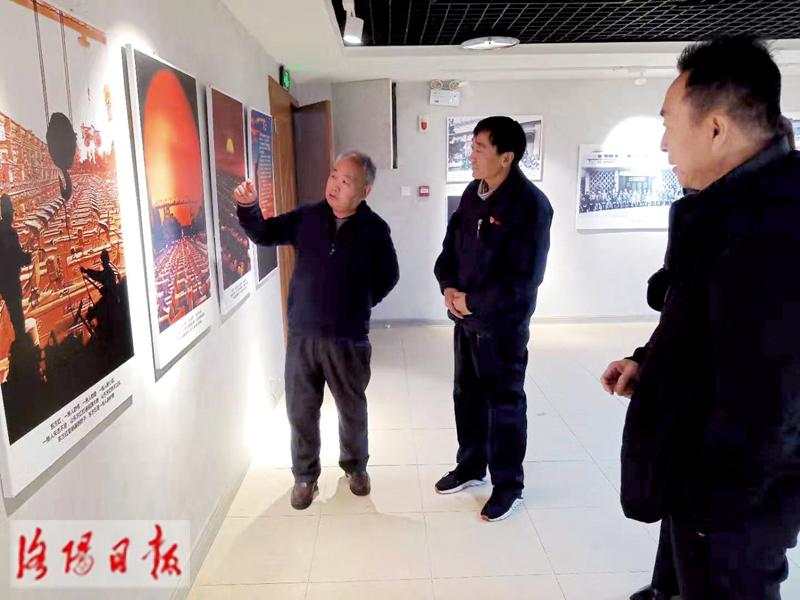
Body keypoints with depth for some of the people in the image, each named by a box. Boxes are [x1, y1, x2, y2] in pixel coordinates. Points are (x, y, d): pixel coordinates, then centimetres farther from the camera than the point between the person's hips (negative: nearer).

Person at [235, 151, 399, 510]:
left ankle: (355, 466, 41)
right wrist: (248, 207, -13)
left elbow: (388, 277, 6)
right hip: (302, 334, 2)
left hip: (348, 338, -1)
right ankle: (305, 475, 32)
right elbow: (264, 234, 5)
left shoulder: (375, 229, -6)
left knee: (352, 409, 16)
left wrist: (359, 304, 5)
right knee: (301, 410, 12)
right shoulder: (306, 218, -2)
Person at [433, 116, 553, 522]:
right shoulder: (472, 193, 6)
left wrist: (474, 302, -16)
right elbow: (451, 245, 13)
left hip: (502, 323, -7)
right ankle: (470, 467, 37)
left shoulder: (530, 204, -17)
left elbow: (524, 278, -21)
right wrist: (448, 286, -4)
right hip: (465, 318, 7)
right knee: (467, 394, 18)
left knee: (505, 402, 7)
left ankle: (508, 483, 25)